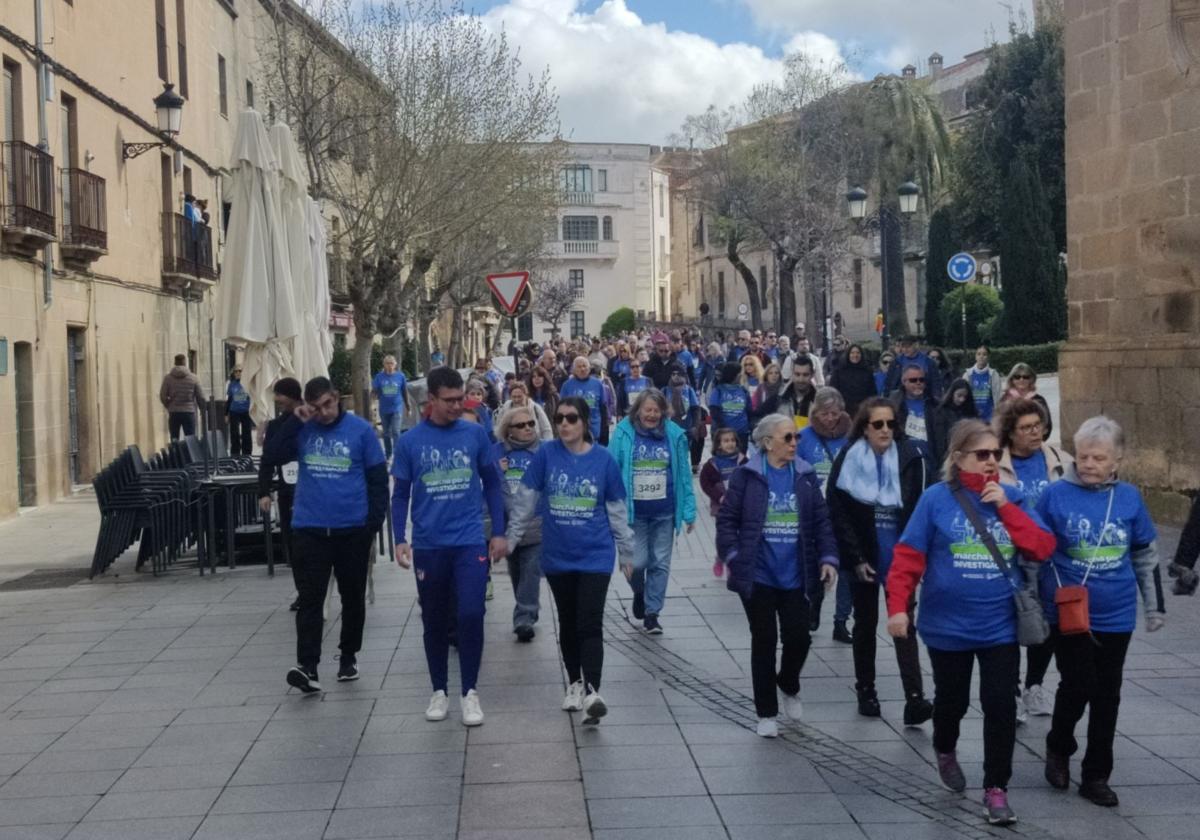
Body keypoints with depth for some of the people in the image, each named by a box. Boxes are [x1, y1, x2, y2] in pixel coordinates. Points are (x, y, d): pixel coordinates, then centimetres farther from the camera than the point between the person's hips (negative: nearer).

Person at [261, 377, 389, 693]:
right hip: (310, 529, 1)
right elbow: (271, 458, -6)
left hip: (353, 529, -1)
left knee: (352, 596, 12)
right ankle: (307, 667, -9)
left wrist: (374, 524, -6)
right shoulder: (303, 430, 3)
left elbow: (378, 480, -1)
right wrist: (293, 421, -12)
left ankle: (349, 656, 28)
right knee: (311, 598, -5)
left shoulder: (361, 430, -4)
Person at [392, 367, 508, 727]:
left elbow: (492, 484, 5)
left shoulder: (475, 434, -2)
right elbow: (401, 494, 4)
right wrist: (399, 539, -5)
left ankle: (470, 691, 7)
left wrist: (499, 532, 2)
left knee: (470, 615, -8)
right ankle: (439, 690, 25)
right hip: (428, 545, 1)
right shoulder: (410, 441, -2)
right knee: (434, 621, 11)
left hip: (470, 542, -1)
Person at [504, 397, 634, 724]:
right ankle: (575, 683, 31)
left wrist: (626, 552, 8)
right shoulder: (546, 454, -5)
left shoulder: (603, 459, -6)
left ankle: (592, 692, -19)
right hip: (557, 556, 2)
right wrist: (510, 538, 3)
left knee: (590, 624, -12)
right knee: (567, 624, 15)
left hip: (595, 555, -2)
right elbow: (525, 500, 2)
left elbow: (617, 510, 2)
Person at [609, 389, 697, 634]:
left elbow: (684, 474, 1)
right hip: (634, 512, -2)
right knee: (637, 562, -2)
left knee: (660, 564, 7)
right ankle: (639, 593, 32)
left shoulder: (674, 434, -2)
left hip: (664, 512, 2)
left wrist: (689, 511, -1)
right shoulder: (624, 432, -7)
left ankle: (652, 613, 21)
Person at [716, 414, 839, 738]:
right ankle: (766, 713, 17)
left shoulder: (805, 476, 4)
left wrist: (828, 558, -4)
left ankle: (789, 687, 35)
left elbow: (821, 521, 6)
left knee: (799, 637, 2)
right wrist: (732, 556, -14)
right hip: (757, 575, -3)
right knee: (764, 641, 4)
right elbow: (727, 519, -4)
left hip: (794, 576, 3)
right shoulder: (747, 476, -5)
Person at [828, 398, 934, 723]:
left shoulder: (911, 459, -5)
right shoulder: (849, 461, -5)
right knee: (866, 623, 13)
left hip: (900, 559, 0)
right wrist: (855, 559, -9)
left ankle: (914, 698, -9)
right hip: (864, 559, 1)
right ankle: (865, 690, 26)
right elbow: (839, 514, -5)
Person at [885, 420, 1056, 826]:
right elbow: (907, 557, -9)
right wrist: (898, 607, -16)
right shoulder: (936, 498, -9)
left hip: (1000, 626, 2)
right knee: (952, 699, 16)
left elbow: (1042, 548, -8)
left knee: (1001, 705, -3)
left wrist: (1005, 507, -15)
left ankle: (996, 788, 10)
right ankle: (945, 751, 47)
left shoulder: (1011, 498, 1)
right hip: (948, 625, -1)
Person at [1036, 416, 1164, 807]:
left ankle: (1096, 776, 23)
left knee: (1107, 696, 10)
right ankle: (1058, 748, 23)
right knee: (1078, 686, -6)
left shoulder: (1129, 497, -1)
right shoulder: (1055, 495, -10)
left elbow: (1145, 556, 11)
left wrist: (1155, 606, 14)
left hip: (1116, 617, 3)